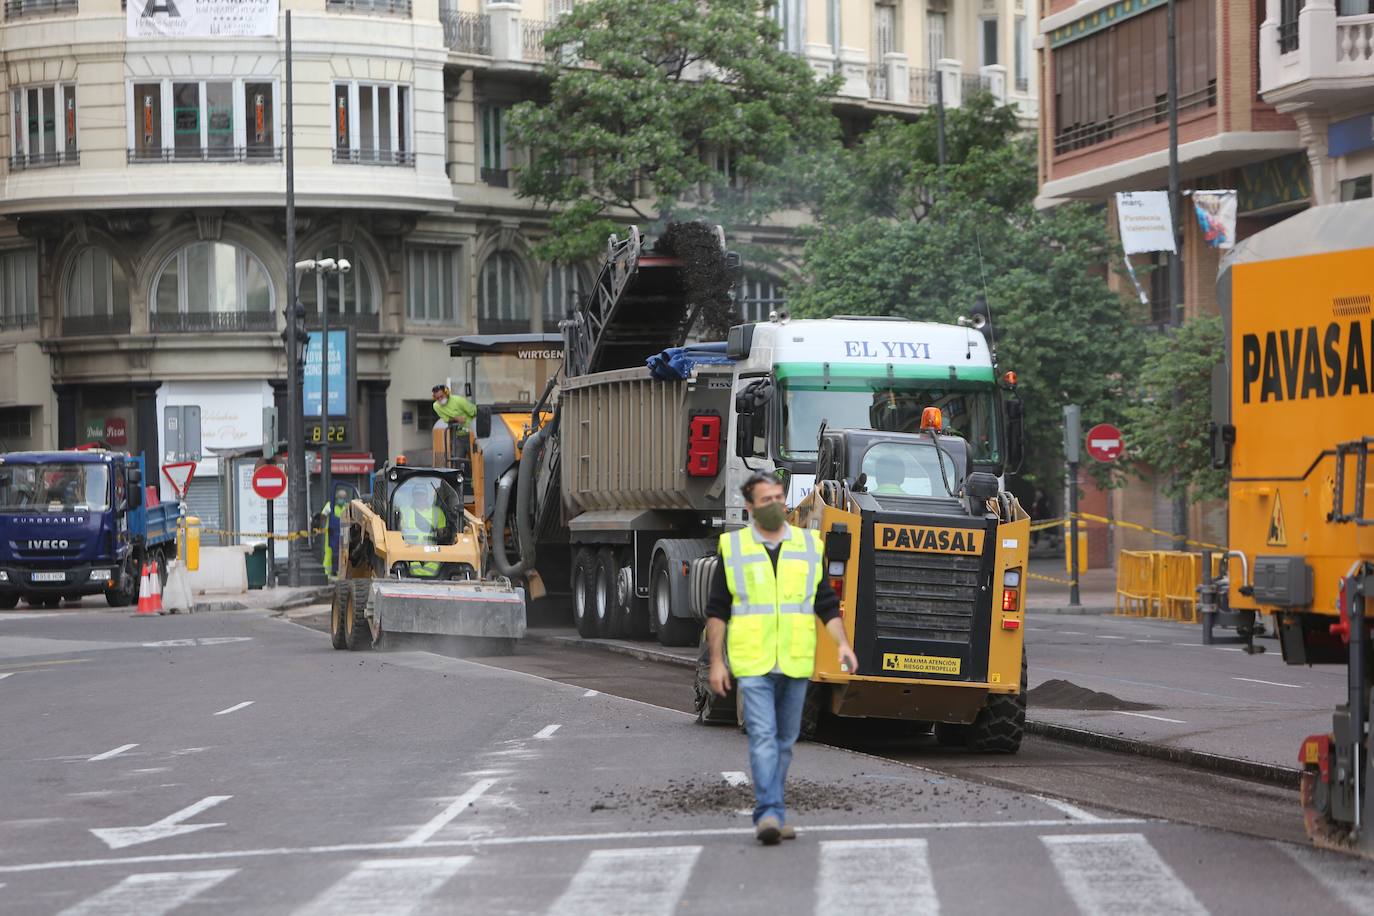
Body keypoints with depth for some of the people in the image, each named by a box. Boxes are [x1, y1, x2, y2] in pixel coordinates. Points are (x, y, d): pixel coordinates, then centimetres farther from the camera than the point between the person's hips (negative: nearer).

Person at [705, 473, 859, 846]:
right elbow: (717, 611, 6)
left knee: (785, 740, 8)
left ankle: (770, 812, 19)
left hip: (795, 662, 3)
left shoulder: (808, 546, 10)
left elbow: (827, 604, 13)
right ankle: (770, 814, -20)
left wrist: (842, 644, -1)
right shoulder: (733, 548, 4)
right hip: (752, 663, -3)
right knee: (762, 737, -14)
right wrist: (716, 662, 0)